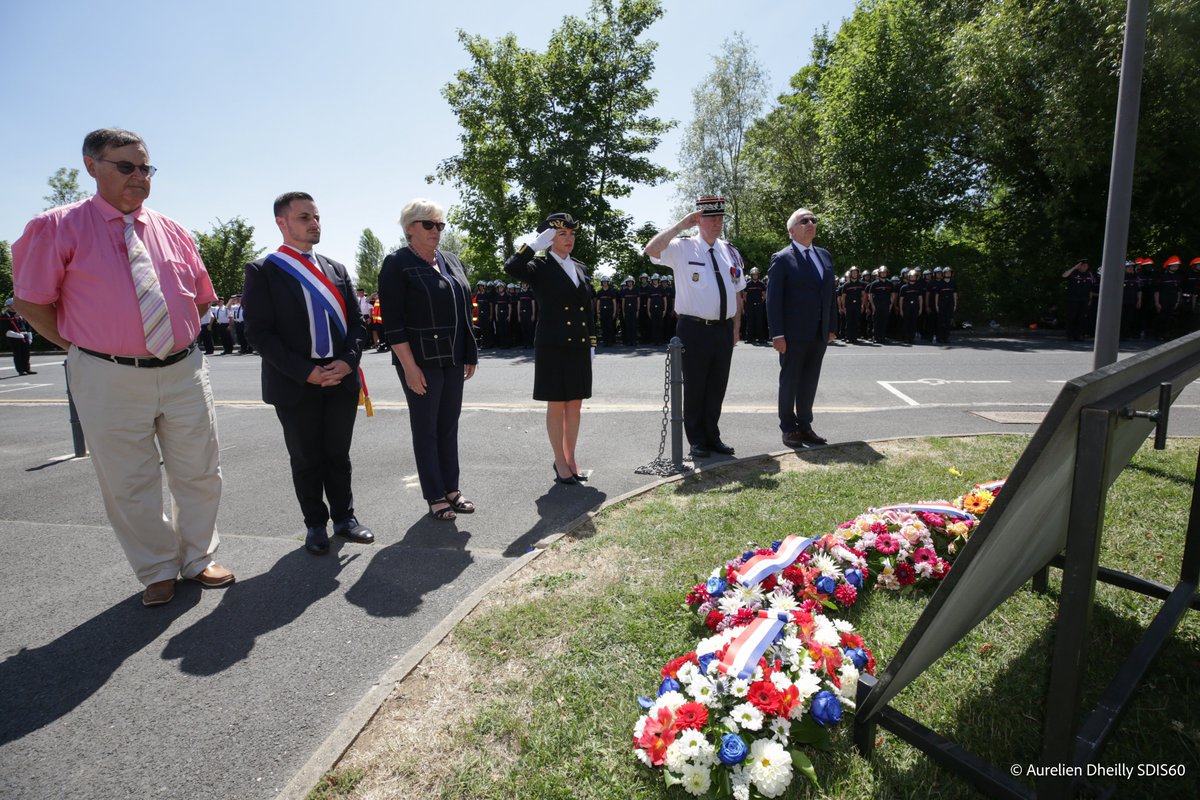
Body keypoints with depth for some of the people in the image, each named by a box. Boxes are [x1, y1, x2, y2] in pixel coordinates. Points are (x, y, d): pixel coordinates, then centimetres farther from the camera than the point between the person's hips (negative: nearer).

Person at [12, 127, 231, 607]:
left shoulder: (172, 232, 9)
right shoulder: (59, 228, -2)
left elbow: (201, 298, 18)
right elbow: (30, 302, 1)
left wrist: (179, 339, 9)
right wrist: (84, 348, 0)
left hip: (184, 372, 3)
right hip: (110, 379, -3)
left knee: (199, 474, 10)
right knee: (129, 485, 8)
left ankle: (198, 559, 29)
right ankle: (158, 572, 26)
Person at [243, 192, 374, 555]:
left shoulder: (336, 269, 11)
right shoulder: (263, 271, -3)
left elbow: (355, 321, 9)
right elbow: (259, 332, -9)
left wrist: (348, 361, -8)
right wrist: (306, 372, -17)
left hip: (342, 381, 4)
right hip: (296, 386, -3)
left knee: (338, 456, 13)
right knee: (306, 460, 9)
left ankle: (344, 517, 26)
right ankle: (316, 525, 24)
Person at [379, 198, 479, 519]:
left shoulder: (452, 261, 11)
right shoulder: (397, 264, -7)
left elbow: (464, 310, 15)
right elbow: (392, 323, -12)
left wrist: (470, 354, 11)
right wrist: (410, 367, -17)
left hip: (453, 360, 6)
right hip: (420, 361, -6)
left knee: (449, 426, 12)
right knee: (426, 429, 5)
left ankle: (451, 490, 23)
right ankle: (435, 497, 16)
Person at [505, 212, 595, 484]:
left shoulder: (581, 268, 13)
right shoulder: (540, 267, -4)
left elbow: (588, 309, 15)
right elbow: (511, 267, -24)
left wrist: (591, 343, 11)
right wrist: (537, 243, -18)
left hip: (579, 348, 5)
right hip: (553, 348, -5)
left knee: (575, 405, 10)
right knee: (556, 406, 3)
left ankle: (570, 459, 23)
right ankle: (560, 463, 14)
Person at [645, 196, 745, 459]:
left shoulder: (730, 252, 12)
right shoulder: (682, 248, -5)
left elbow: (737, 292, 16)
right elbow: (651, 249, -23)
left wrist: (736, 327, 12)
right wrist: (681, 224, -17)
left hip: (724, 329, 5)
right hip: (694, 329, -5)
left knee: (717, 386, 14)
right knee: (694, 386, 5)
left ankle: (712, 436, 29)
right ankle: (697, 440, 20)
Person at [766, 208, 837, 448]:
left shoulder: (825, 256, 13)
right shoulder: (782, 259, -6)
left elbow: (830, 294, 15)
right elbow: (773, 299, -10)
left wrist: (831, 327, 10)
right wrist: (777, 334, -16)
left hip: (819, 334, 6)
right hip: (793, 335, -6)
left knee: (810, 382, 12)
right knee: (790, 382, 5)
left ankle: (805, 425, 24)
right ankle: (788, 428, 17)